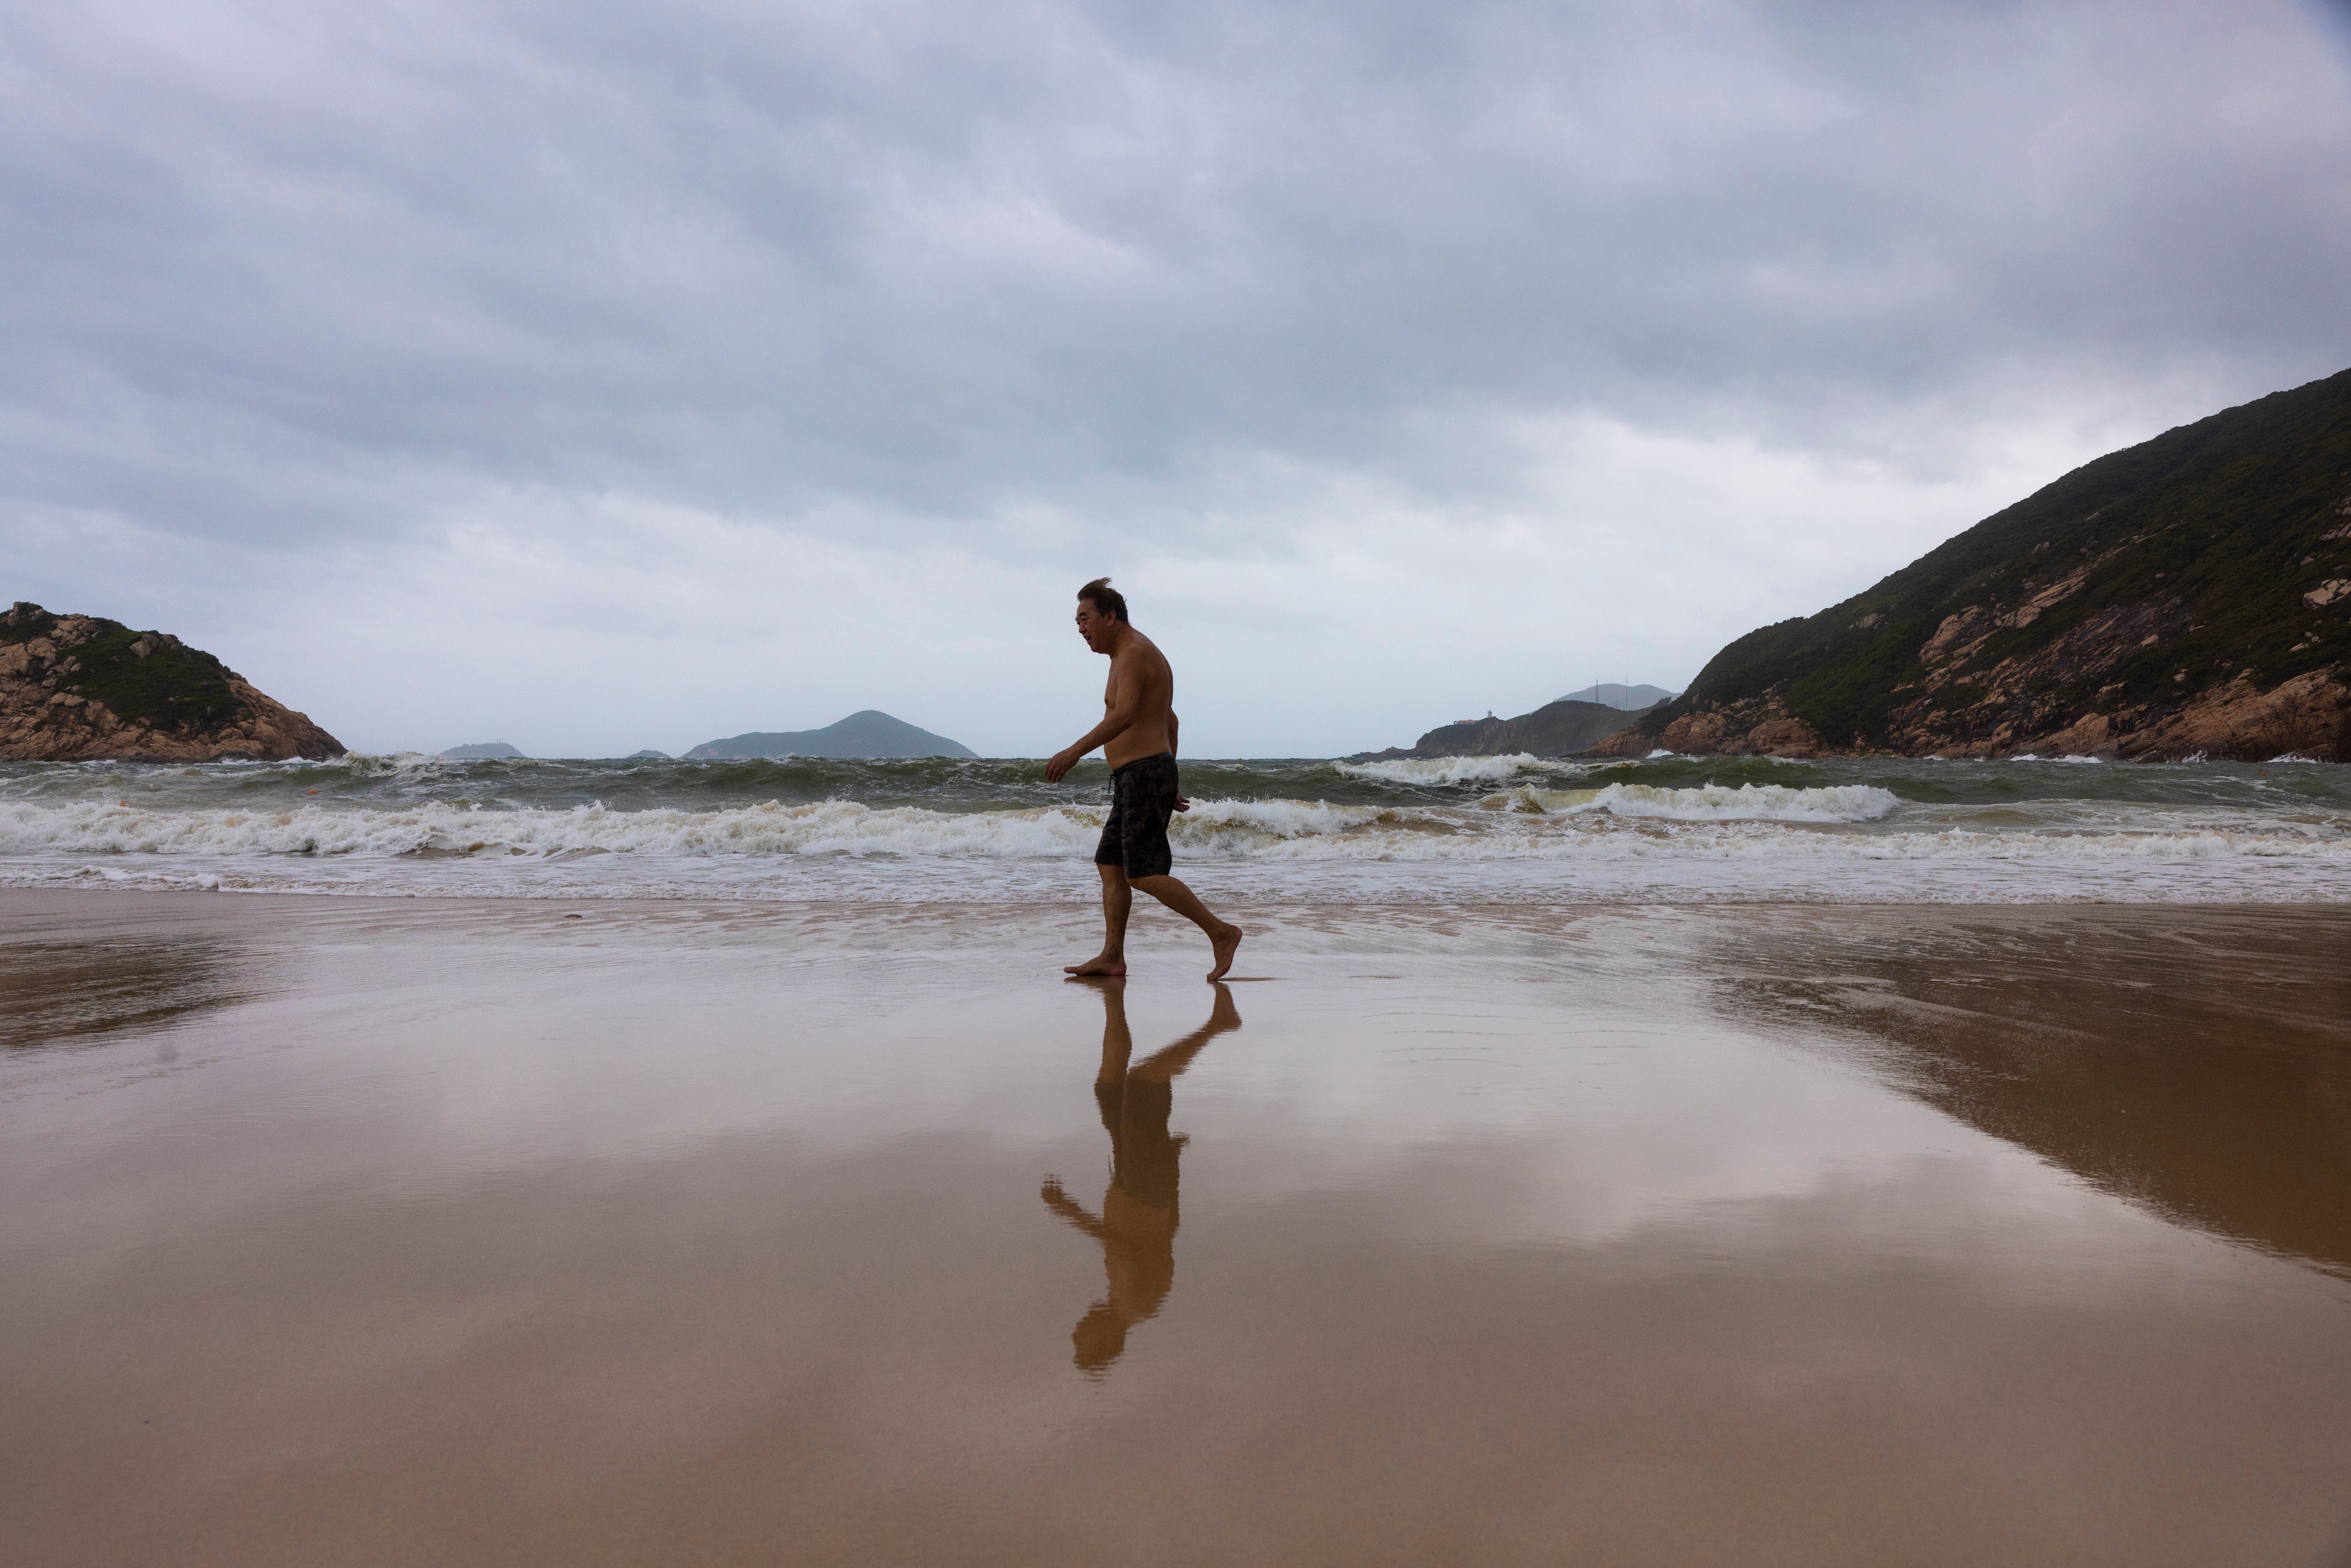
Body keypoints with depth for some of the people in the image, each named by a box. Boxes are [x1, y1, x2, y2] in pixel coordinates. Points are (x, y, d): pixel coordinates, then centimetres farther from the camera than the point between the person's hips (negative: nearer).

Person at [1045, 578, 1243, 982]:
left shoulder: (1133, 653, -12)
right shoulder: (1137, 654, 21)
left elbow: (1124, 715, -28)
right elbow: (1169, 720, 27)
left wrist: (1075, 751, -33)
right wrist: (1169, 781, 29)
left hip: (1143, 773, -11)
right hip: (1139, 779, 11)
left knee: (1143, 874, -12)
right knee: (1109, 864, 10)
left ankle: (1221, 932, -9)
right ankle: (1112, 957, 10)